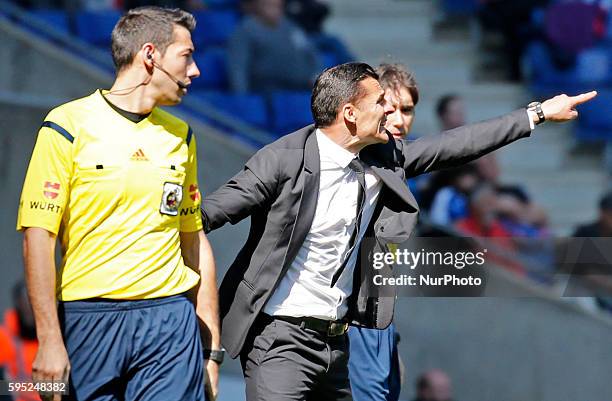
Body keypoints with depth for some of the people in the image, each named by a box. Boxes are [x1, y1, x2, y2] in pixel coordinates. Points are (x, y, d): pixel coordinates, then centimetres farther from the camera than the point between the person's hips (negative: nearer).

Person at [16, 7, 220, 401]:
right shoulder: (69, 126, -3)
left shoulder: (180, 136, 15)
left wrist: (212, 348, 14)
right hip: (89, 321, -3)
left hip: (171, 323, 4)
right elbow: (38, 237, -7)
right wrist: (50, 341, -13)